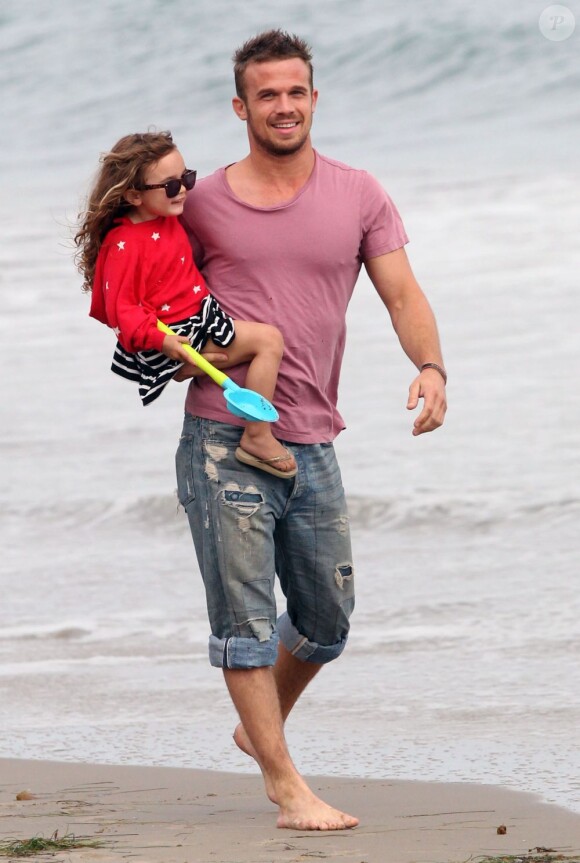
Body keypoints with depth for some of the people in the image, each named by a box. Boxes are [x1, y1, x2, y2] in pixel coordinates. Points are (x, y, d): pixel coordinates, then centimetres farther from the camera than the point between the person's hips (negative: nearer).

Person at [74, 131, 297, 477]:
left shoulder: (169, 220, 8)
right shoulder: (125, 245, -20)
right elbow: (121, 309, -23)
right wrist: (160, 340, -33)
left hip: (201, 315, 10)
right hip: (175, 336, -10)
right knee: (268, 339, -15)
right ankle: (258, 438, -13)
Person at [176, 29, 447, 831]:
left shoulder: (359, 197, 6)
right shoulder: (201, 204, 2)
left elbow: (402, 295, 0)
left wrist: (430, 365, -19)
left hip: (313, 444, 3)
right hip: (225, 441, -3)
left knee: (327, 623, 13)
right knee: (245, 622, -5)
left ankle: (261, 727, 39)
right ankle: (287, 786, -1)